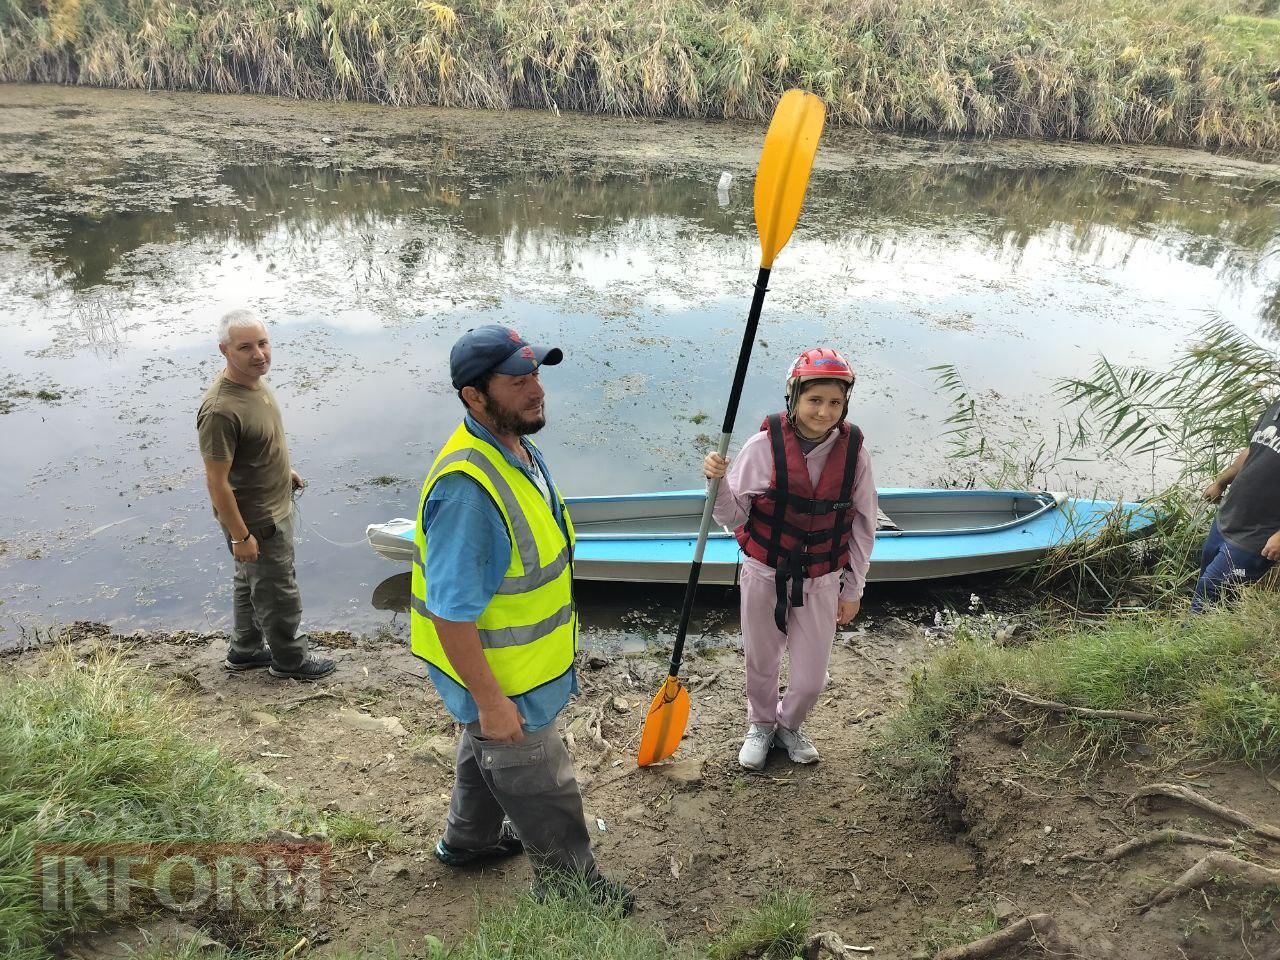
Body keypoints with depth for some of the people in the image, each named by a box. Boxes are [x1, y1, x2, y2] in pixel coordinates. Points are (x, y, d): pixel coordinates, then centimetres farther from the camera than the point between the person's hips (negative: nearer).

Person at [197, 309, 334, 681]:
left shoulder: (255, 379, -3)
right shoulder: (221, 409, -33)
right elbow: (217, 481, -27)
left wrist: (284, 471, 22)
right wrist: (240, 536, -22)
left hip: (274, 506, 9)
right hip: (256, 522, -9)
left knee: (250, 582, 25)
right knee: (279, 594, 11)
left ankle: (244, 652, 45)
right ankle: (289, 660, 33)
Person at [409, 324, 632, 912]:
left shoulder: (518, 449, -3)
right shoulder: (466, 487, -36)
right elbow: (452, 612, -32)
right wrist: (490, 701, -24)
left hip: (525, 659, 9)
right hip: (499, 680, -9)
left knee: (487, 753, 32)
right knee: (543, 792, 13)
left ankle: (468, 840, 58)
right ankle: (572, 886, 37)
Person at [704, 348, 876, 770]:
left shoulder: (853, 452, -10)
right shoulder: (764, 446, -16)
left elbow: (863, 526, 1)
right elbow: (733, 517, -8)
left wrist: (852, 590, 6)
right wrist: (718, 481, -28)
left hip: (820, 581, 1)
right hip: (765, 575, -1)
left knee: (811, 679, 11)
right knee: (761, 664, 18)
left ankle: (788, 725, 45)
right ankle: (761, 725, 49)